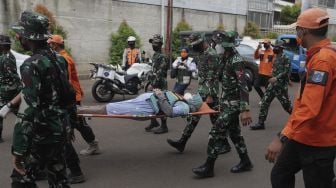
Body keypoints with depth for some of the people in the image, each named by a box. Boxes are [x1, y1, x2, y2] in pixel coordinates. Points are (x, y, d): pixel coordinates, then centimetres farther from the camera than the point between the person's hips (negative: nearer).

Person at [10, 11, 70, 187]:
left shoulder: (32, 65, -20)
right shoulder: (58, 59, 6)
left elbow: (27, 109, -25)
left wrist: (18, 149, -23)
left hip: (41, 133, -8)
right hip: (59, 128, 8)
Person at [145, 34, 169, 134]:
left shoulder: (161, 57, -16)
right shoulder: (155, 55, 14)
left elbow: (160, 73, -21)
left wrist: (153, 84, -21)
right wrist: (151, 83, 18)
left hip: (160, 85, -9)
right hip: (155, 84, 9)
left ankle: (164, 126, 5)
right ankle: (154, 122, 29)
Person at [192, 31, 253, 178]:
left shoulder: (236, 60, -18)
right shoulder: (226, 58, 10)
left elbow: (243, 86, -27)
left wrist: (245, 109, -33)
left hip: (233, 104, -10)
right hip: (227, 102, 10)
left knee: (216, 132, -8)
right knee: (234, 132, 16)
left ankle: (208, 167, 1)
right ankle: (245, 162, 28)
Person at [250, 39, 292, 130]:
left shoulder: (285, 59, -11)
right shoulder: (276, 58, 14)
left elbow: (286, 72, -20)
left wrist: (276, 78, -29)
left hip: (281, 85, -7)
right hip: (272, 85, 8)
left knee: (286, 104, 4)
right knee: (264, 103, 0)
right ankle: (260, 123, 2)